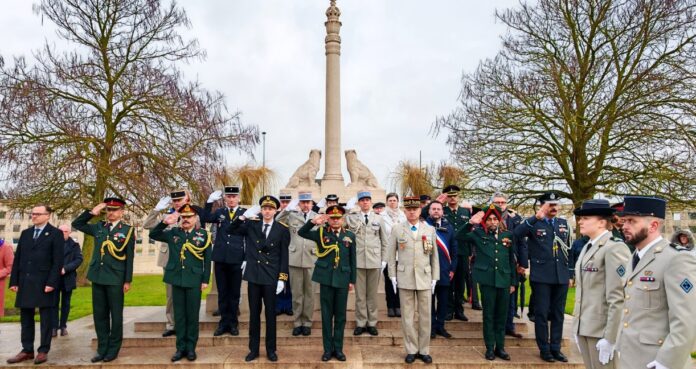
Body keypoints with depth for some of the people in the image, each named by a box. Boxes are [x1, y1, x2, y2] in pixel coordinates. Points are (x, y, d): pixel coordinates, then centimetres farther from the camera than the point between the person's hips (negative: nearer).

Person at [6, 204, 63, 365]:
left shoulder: (55, 233, -4)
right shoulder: (25, 233, 14)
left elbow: (58, 261, -9)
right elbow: (17, 259, 13)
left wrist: (51, 283, -16)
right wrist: (14, 281, 6)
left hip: (44, 283, -6)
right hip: (25, 283, 6)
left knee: (46, 319, 3)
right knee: (26, 319, 11)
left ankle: (43, 351, 11)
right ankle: (27, 351, 20)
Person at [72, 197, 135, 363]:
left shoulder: (128, 230, -4)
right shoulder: (98, 227, 10)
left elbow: (129, 257, -6)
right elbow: (76, 224, 18)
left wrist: (128, 280, -9)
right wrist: (92, 212, 3)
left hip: (116, 279, -5)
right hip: (97, 277, 5)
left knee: (116, 315, 5)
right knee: (99, 315, 11)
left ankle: (113, 350, 16)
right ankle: (102, 349, 21)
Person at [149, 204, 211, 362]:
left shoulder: (203, 234, -1)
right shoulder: (173, 233, 6)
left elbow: (207, 259, 0)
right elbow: (153, 235, 5)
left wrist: (205, 280, -4)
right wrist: (165, 222, -11)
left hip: (194, 281, -2)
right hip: (176, 279, 2)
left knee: (192, 315, 6)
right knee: (179, 315, 9)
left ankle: (191, 348, 17)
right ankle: (180, 347, 19)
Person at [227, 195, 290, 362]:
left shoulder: (282, 229, -4)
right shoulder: (251, 224, 2)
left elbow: (284, 256, -3)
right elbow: (230, 230, -1)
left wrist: (282, 278, -8)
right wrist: (244, 216, -13)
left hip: (272, 277, -2)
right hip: (253, 275, 2)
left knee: (270, 313, 7)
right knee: (254, 313, 11)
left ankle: (271, 350, 21)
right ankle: (253, 349, 23)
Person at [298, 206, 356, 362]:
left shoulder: (350, 236, 5)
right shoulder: (320, 233, 2)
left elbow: (353, 260, 7)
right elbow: (301, 232, -8)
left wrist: (352, 280, 5)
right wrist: (313, 222, -24)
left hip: (342, 279, 1)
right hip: (326, 279, -1)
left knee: (340, 315, 9)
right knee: (326, 315, 6)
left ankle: (338, 348, 21)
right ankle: (328, 348, 17)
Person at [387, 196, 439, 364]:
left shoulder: (430, 230, 4)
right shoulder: (397, 229, 1)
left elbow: (434, 256, 6)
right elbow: (391, 254, 4)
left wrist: (435, 278, 4)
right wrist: (393, 276, -1)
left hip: (425, 278, 1)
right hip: (404, 278, -1)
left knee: (425, 316, 7)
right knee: (407, 316, 6)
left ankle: (424, 350, 21)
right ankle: (411, 350, 18)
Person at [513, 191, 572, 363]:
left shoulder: (564, 223, 10)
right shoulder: (534, 223, -4)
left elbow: (568, 249, 16)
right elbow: (516, 234, -23)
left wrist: (570, 273, 13)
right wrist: (536, 217, -30)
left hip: (561, 276, 4)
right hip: (541, 276, -4)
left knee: (558, 314, 11)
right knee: (542, 314, 4)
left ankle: (556, 348, 23)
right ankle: (544, 349, 16)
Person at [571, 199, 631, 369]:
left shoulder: (614, 248, -14)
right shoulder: (588, 247, 12)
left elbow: (618, 298, -19)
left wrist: (610, 337, -19)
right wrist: (577, 326, 14)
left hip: (602, 329, -8)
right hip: (584, 326, 8)